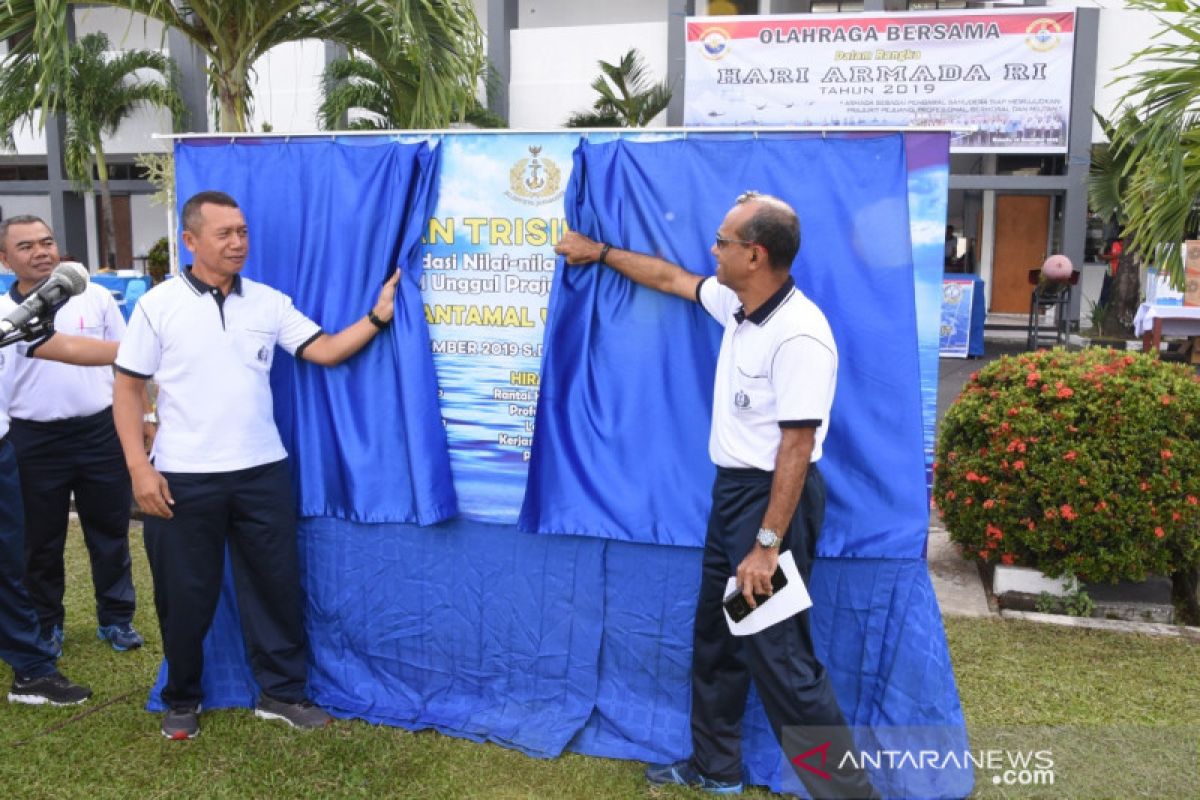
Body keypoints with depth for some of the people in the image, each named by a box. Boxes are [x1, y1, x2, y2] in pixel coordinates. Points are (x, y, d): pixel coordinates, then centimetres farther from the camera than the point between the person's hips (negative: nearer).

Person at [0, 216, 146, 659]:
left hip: (101, 432, 0)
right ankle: (46, 626, 28)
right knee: (41, 542, 11)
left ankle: (116, 618, 24)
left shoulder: (95, 296, 2)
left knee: (110, 532, 10)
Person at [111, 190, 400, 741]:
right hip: (184, 477, -2)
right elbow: (127, 387, -3)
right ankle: (182, 700, 31)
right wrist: (139, 467, -10)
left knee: (274, 584, 10)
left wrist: (377, 317, -14)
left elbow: (325, 350, -1)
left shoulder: (269, 302, 4)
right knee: (185, 595, 10)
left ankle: (282, 692, 26)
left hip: (262, 472, 3)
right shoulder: (159, 305, -4)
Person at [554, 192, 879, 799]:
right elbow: (669, 277, 21)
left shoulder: (798, 336, -24)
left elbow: (796, 448, -25)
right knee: (715, 635, 19)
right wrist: (601, 251, 28)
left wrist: (768, 545, -24)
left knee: (778, 654, -5)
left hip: (774, 497, -10)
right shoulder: (737, 305, 4)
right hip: (732, 488, 10)